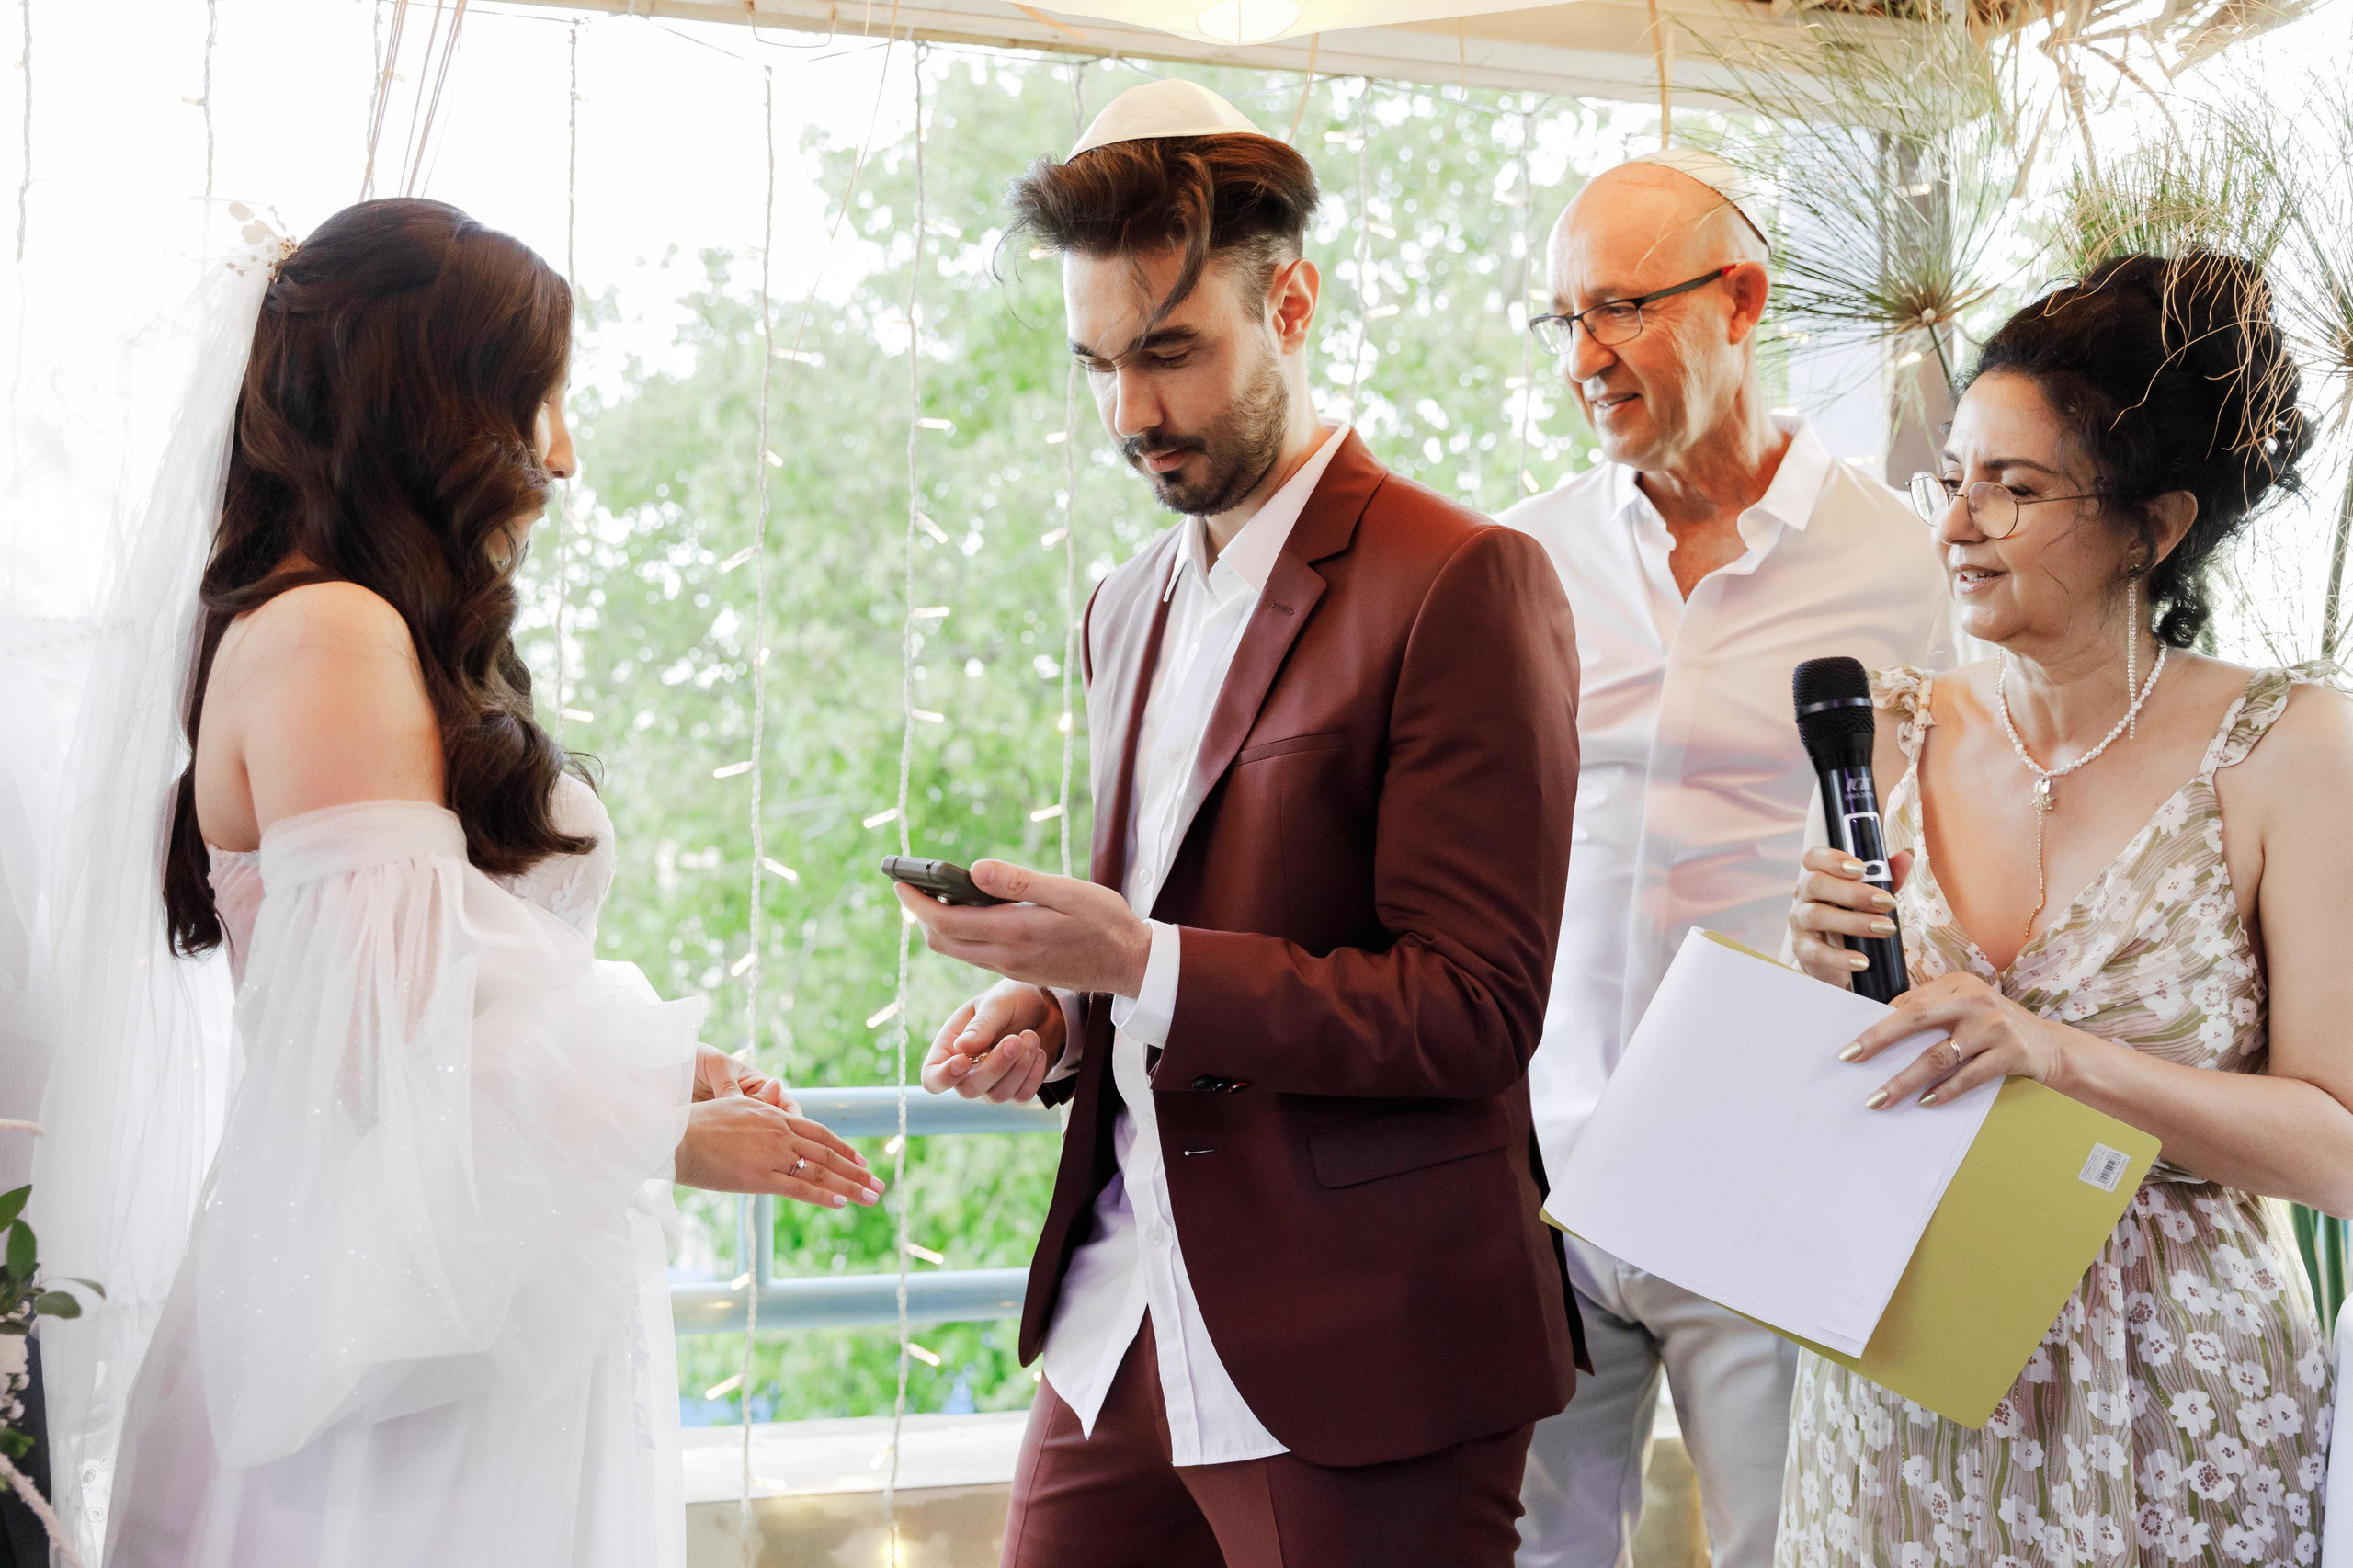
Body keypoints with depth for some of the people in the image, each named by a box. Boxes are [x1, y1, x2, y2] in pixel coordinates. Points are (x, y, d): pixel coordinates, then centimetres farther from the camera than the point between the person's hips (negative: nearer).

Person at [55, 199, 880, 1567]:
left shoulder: (384, 638, 13)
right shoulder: (323, 636, -15)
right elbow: (388, 1052, -20)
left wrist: (654, 1067, 7)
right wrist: (663, 1134, -8)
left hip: (492, 1311, 9)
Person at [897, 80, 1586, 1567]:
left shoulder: (1462, 583, -11)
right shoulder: (1127, 609, 14)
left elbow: (1474, 1010, -16)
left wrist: (1144, 968, -23)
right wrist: (1053, 1018, 1)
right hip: (1120, 1334, 7)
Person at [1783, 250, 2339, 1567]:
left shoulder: (2289, 749, -12)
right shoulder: (1895, 735, -1)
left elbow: (2335, 1151, -14)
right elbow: (1829, 1105, 8)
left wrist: (2053, 1051, -25)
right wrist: (1831, 985, -14)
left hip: (2175, 1403, -3)